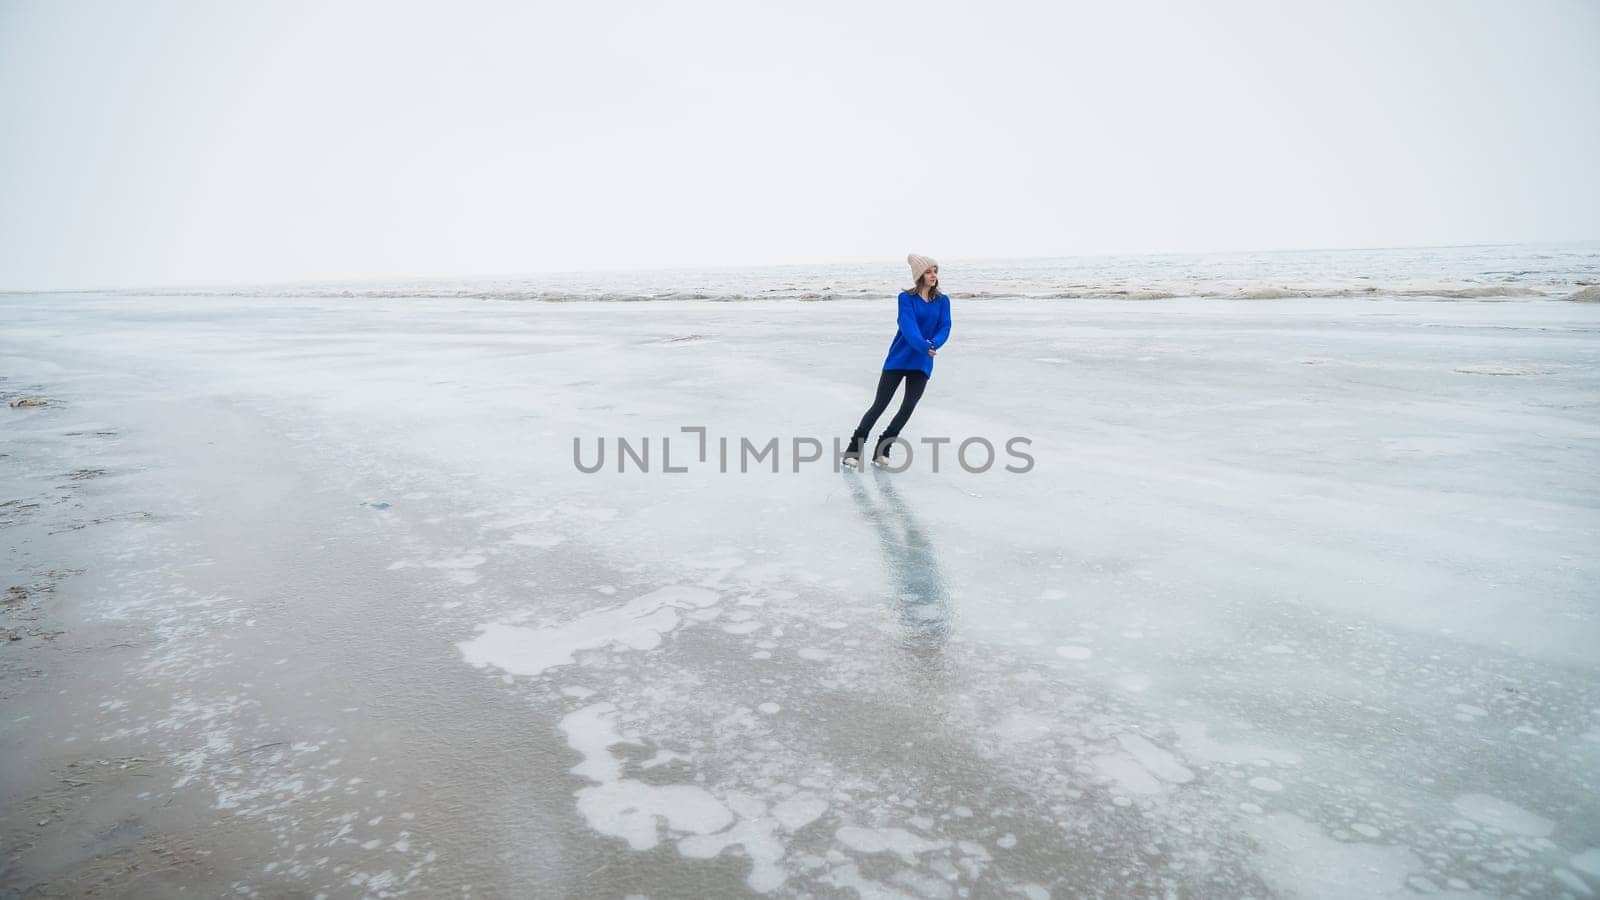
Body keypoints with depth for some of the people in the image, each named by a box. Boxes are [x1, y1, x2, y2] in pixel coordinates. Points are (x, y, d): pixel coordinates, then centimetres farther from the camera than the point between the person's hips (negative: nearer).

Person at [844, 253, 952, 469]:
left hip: (922, 363, 3)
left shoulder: (942, 301, 4)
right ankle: (853, 449, 7)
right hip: (898, 359, -3)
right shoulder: (906, 298, -6)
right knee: (879, 406, -3)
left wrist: (933, 344, -28)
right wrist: (924, 347, -35)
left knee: (908, 408, -3)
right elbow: (908, 326, -20)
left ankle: (881, 450, 12)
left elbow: (945, 328, -7)